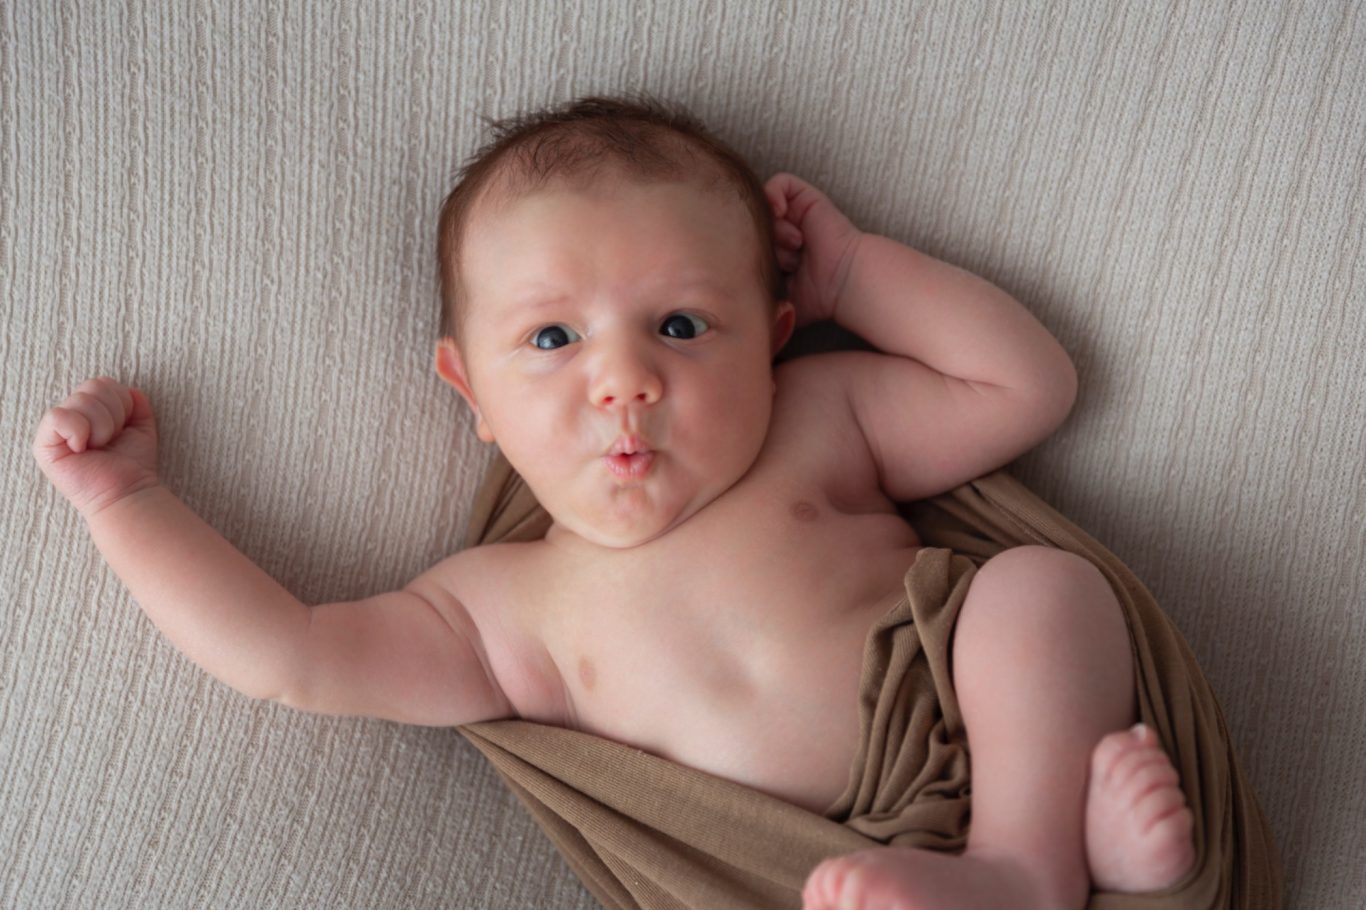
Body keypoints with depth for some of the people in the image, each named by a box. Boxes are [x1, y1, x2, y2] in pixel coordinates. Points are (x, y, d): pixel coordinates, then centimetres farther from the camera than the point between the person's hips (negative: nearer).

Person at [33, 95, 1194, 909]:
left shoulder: (819, 417, 11)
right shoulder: (511, 612, 8)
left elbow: (1029, 386, 12)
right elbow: (291, 656, 4)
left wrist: (853, 267, 11)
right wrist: (123, 494, 11)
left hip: (998, 737, 1)